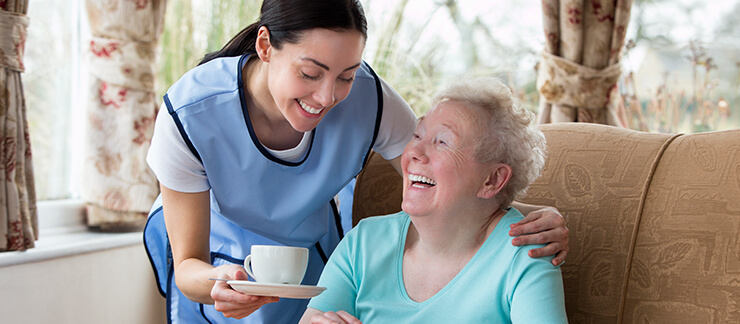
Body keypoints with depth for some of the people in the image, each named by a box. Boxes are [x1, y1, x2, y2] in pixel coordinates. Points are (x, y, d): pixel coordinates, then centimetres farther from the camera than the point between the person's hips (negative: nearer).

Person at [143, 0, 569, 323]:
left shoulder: (369, 99, -30)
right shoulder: (190, 114, -35)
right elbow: (187, 265, -27)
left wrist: (535, 222, -40)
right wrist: (213, 284, -51)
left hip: (310, 251, 2)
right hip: (214, 256, -2)